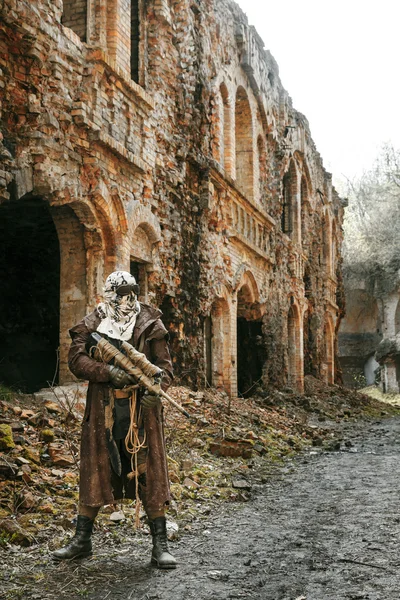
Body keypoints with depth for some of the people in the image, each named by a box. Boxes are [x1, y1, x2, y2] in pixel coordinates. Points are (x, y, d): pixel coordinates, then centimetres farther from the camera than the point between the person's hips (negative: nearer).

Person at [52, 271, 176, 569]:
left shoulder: (150, 323, 3)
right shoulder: (91, 325, 3)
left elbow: (164, 363, 0)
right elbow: (76, 358, -7)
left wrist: (156, 389, -20)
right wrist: (107, 371, -23)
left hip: (141, 409, -1)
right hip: (102, 410, 1)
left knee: (150, 475, 0)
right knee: (95, 473, 11)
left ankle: (160, 545, 9)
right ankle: (82, 540, 26)